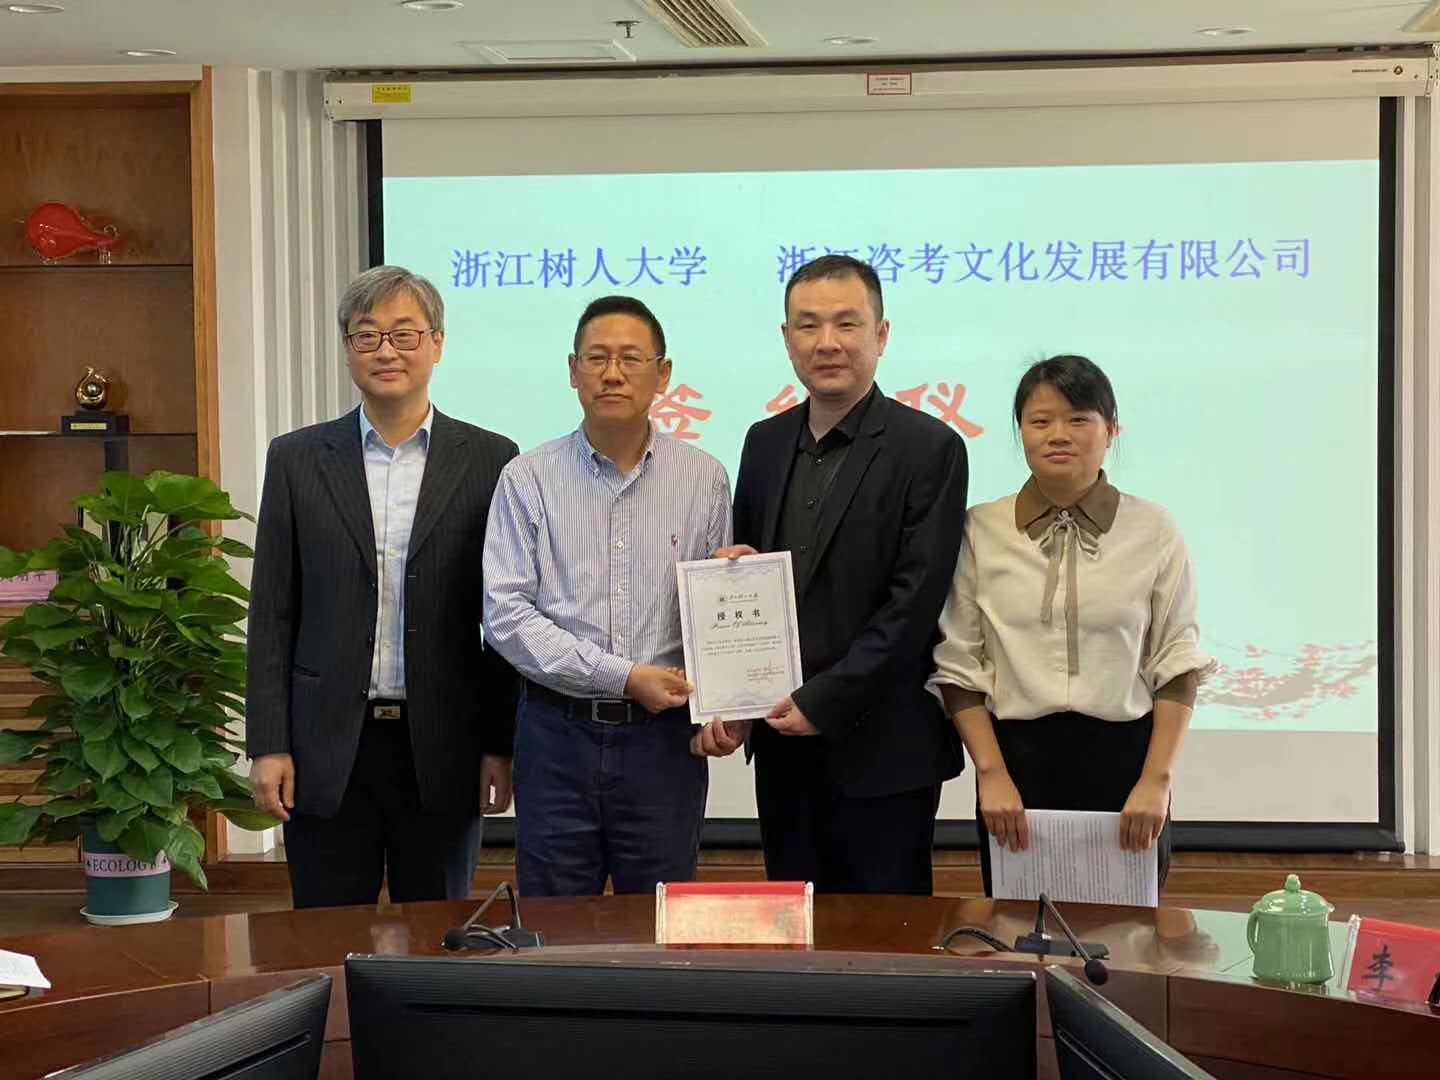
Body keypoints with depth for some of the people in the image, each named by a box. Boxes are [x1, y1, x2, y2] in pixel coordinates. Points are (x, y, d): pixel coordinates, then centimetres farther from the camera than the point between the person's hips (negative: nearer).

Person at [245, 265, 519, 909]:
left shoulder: (487, 461, 3)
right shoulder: (297, 460, 5)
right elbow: (271, 615, 4)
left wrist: (502, 745, -1)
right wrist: (268, 746, -2)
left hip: (442, 754, 0)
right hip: (328, 751, 0)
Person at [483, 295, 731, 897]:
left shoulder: (704, 480, 5)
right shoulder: (528, 480, 1)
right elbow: (505, 613, -6)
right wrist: (625, 677, -12)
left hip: (663, 736, 1)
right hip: (558, 735, -1)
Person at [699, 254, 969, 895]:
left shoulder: (929, 448, -7)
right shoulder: (765, 443, 12)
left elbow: (914, 600, -13)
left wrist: (823, 702, -15)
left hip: (880, 752, -6)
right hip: (782, 748, 6)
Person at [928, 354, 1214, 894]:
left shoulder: (1154, 531, 1)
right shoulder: (981, 531, 2)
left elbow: (1177, 666, 0)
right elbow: (958, 666, 2)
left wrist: (1156, 780, -9)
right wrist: (993, 775, -7)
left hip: (1123, 760, 0)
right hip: (1016, 758, 0)